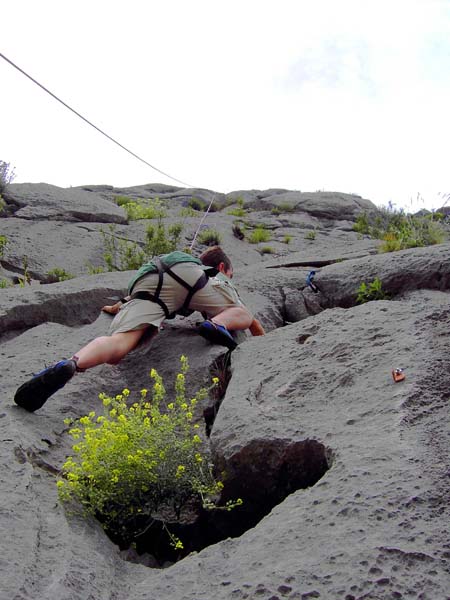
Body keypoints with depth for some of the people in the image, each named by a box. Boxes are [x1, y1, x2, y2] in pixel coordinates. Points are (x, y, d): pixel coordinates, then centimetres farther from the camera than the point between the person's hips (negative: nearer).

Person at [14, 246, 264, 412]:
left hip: (148, 278, 3)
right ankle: (218, 324, -15)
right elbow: (253, 321, 42)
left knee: (116, 347, -19)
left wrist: (119, 307, 52)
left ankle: (69, 365, -50)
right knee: (242, 314, 19)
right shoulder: (219, 277, 40)